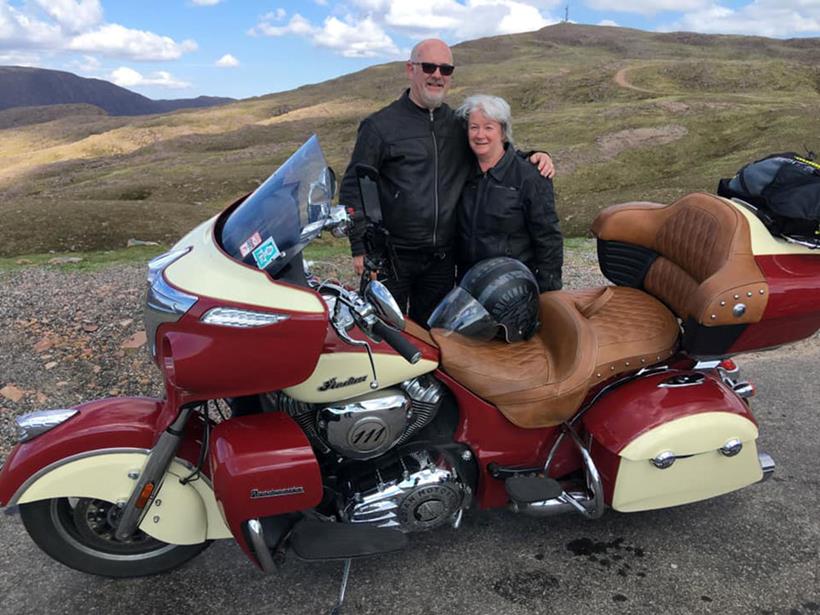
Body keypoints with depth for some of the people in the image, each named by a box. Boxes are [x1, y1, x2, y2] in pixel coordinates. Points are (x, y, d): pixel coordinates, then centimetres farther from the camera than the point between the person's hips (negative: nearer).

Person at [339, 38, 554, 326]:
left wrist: (533, 157, 5)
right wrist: (360, 247, -10)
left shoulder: (459, 126, 12)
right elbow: (353, 188, -3)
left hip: (441, 259, 4)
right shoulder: (380, 125, -2)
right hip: (390, 256, -4)